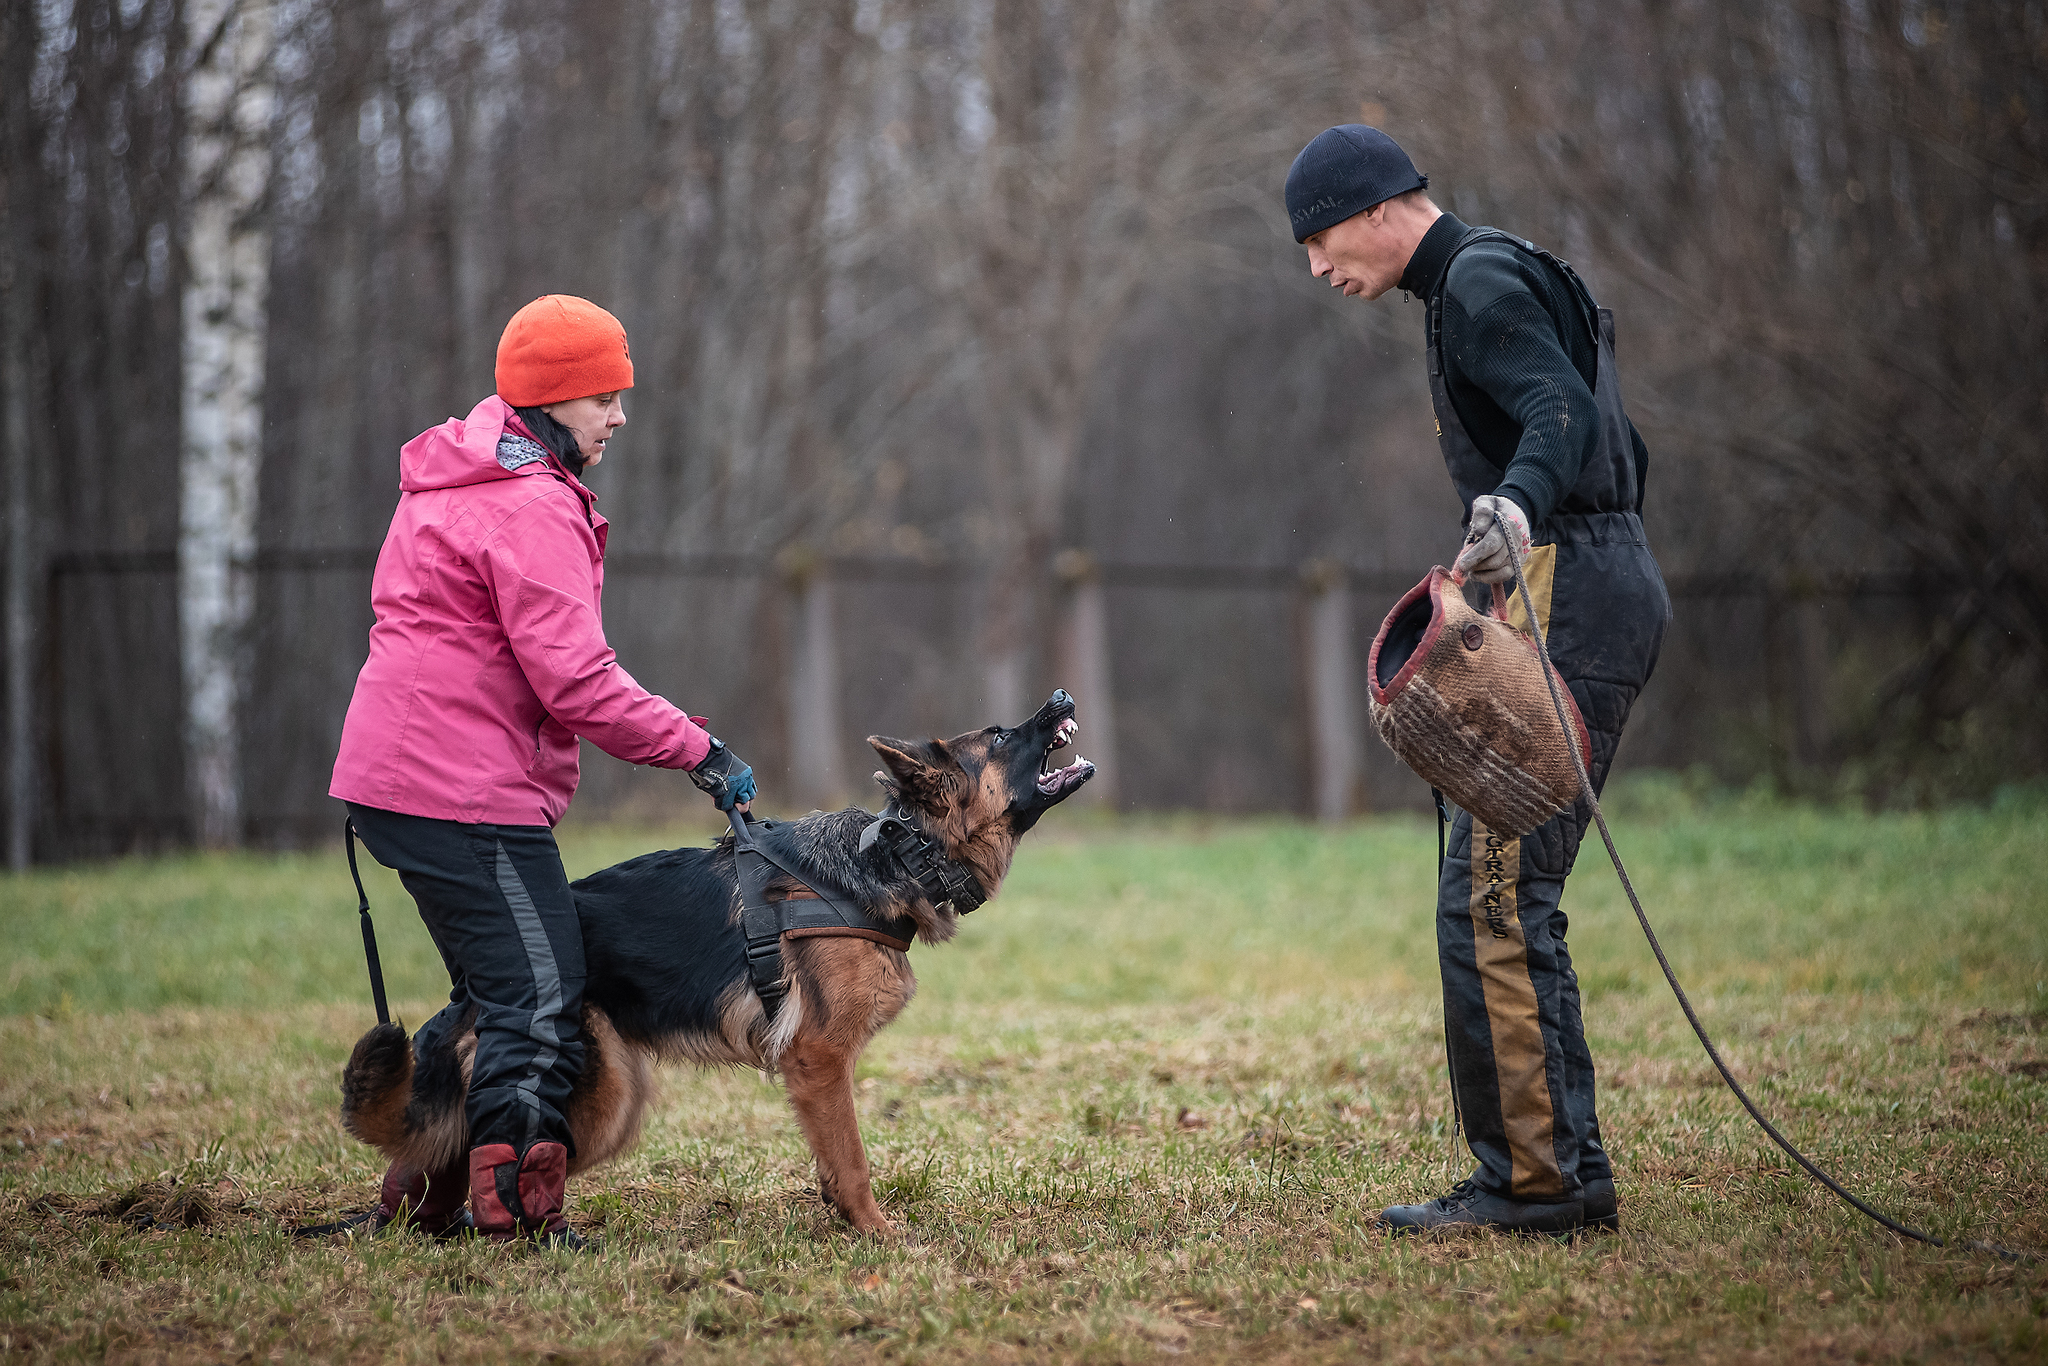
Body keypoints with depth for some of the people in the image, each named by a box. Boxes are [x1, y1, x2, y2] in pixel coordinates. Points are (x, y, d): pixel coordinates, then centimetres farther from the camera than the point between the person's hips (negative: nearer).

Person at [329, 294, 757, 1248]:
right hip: (468, 794, -11)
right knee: (539, 1001, -8)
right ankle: (515, 1218, -8)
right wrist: (696, 749, -15)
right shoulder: (531, 507, -15)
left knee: (491, 992, 19)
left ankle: (420, 1195, 24)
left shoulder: (456, 480, 19)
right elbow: (573, 677, -20)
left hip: (396, 777, 11)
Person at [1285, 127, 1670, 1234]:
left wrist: (1521, 504, -45)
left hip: (1568, 609, -11)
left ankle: (1527, 1176, -11)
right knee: (1510, 897, 10)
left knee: (1489, 899, -12)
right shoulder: (1502, 280, 23)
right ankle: (1568, 1171, 11)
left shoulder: (1481, 283, -8)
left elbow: (1562, 413, -25)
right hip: (1606, 596, 11)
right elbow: (1619, 449, 27)